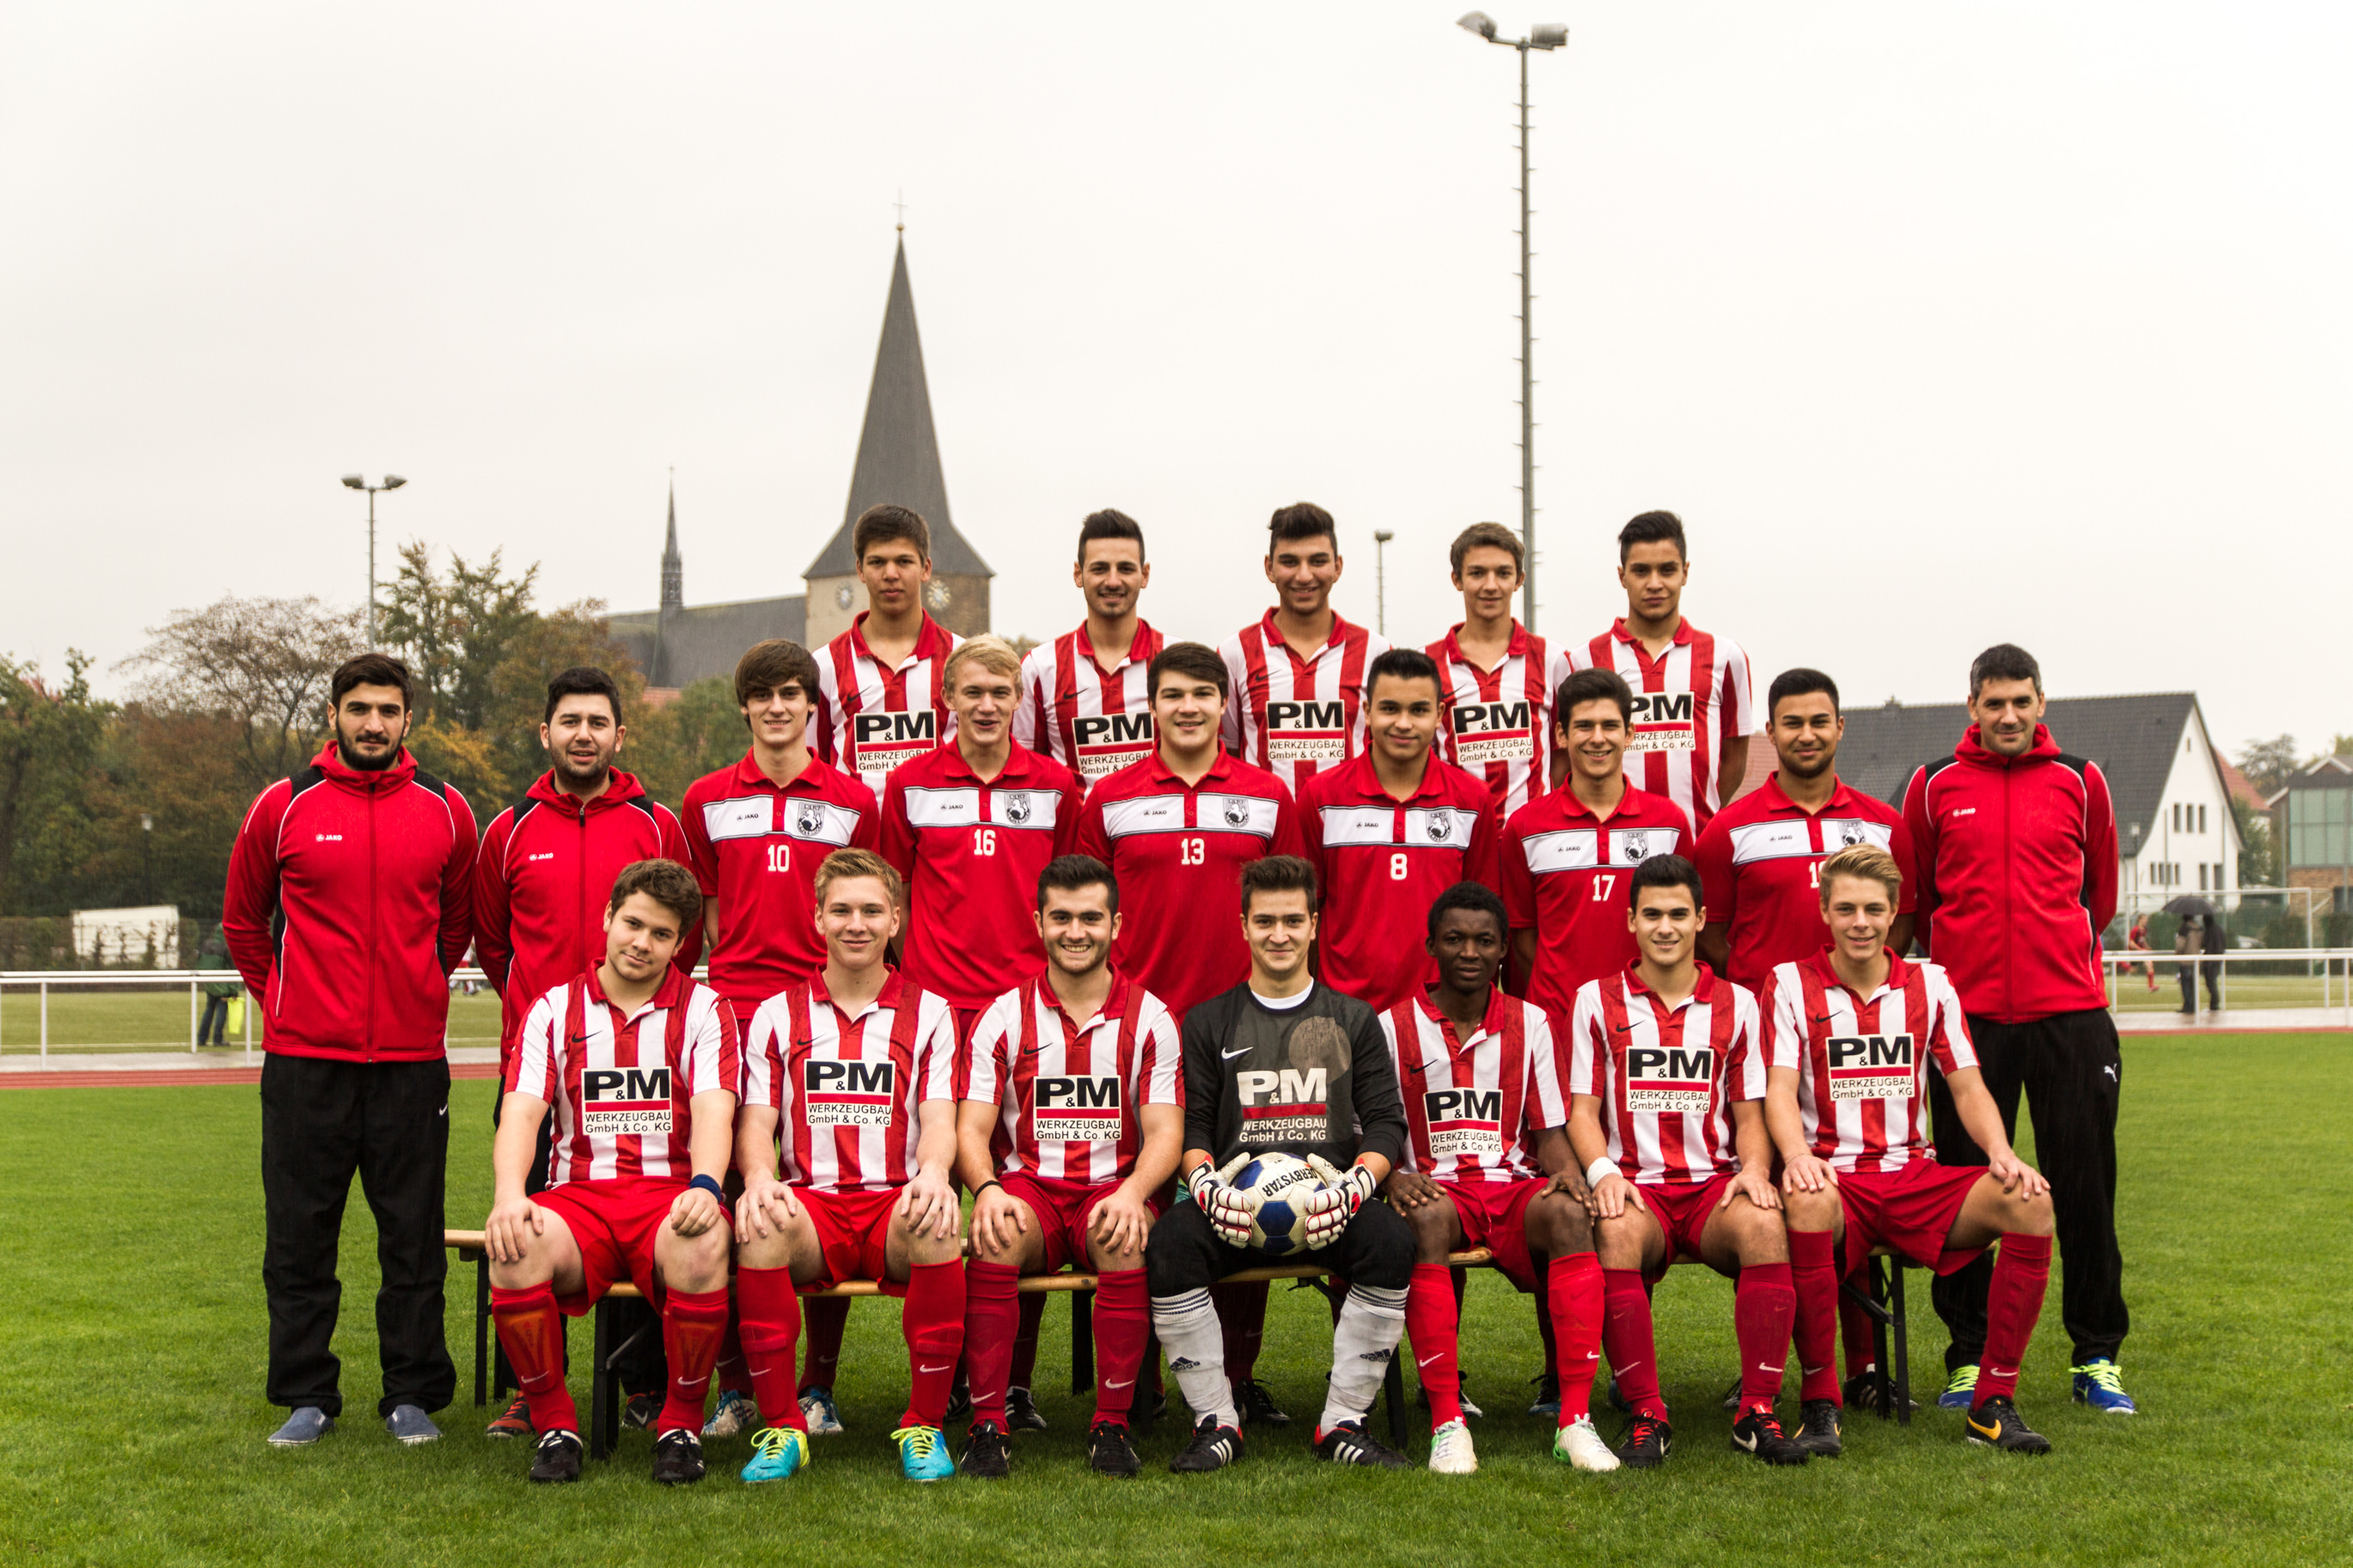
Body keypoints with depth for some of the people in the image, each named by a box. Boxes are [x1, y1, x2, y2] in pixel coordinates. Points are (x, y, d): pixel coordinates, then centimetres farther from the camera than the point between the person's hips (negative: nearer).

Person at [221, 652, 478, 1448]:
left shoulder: (445, 812, 5)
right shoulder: (284, 807, 3)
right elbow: (242, 918, 15)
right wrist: (280, 995, 9)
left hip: (412, 1059, 0)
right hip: (303, 1057, 0)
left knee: (413, 1236, 4)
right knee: (299, 1235, 4)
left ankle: (413, 1395, 14)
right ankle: (306, 1397, 16)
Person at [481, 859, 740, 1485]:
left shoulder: (705, 1009, 8)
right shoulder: (554, 1008, 12)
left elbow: (714, 1111, -5)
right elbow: (521, 1111, 1)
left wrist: (704, 1186, -27)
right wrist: (508, 1195, -19)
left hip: (671, 1193, -1)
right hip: (578, 1195, 1)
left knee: (701, 1248, -37)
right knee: (515, 1249, -33)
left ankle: (681, 1426, -14)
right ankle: (555, 1426, -12)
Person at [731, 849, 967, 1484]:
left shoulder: (929, 1013, 12)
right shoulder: (777, 1015, 14)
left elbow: (938, 1118, 2)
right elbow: (755, 1121, 7)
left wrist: (933, 1173, -23)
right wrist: (759, 1177, -17)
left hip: (897, 1200, 0)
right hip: (809, 1200, 1)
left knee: (937, 1230, -36)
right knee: (758, 1228, -34)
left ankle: (924, 1426, -20)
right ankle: (781, 1427, -21)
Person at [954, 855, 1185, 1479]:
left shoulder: (1149, 1017, 5)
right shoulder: (1005, 1015, 6)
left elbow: (1165, 1131, -2)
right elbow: (972, 1127, 1)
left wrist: (1132, 1193, -23)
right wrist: (987, 1189, -22)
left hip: (1114, 1187, 0)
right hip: (1028, 1185, 0)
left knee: (1126, 1238, -35)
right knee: (995, 1236, -33)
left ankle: (1112, 1422, -22)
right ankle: (989, 1423, -25)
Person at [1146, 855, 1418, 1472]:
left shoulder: (1354, 1020, 17)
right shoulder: (1208, 1023, 16)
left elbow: (1387, 1121, 9)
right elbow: (1188, 1126, 9)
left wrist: (1355, 1183, -12)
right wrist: (1207, 1183, -14)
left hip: (1329, 1205, 0)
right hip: (1234, 1205, 0)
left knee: (1391, 1238, -32)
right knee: (1170, 1241, -32)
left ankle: (1343, 1423, -18)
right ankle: (1216, 1423, -17)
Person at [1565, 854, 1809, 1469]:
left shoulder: (1736, 1003, 13)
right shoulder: (1597, 999, 10)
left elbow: (1749, 1112, 13)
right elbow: (1583, 1107, 6)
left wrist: (1754, 1169, -8)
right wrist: (1603, 1171, -13)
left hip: (1715, 1183, 1)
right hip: (1635, 1183, -1)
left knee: (1764, 1225, -33)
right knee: (1616, 1232, -36)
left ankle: (1758, 1411, -26)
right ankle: (1646, 1416, -29)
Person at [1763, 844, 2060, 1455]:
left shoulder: (1930, 983, 13)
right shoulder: (1791, 983, 3)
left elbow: (1967, 1087, 10)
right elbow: (1779, 1089, -6)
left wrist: (2002, 1153, -10)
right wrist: (1797, 1155, -28)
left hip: (1915, 1177, 4)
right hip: (1834, 1178, -3)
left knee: (2030, 1200, -23)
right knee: (1807, 1204, -40)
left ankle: (1994, 1402, -15)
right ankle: (1818, 1401, -24)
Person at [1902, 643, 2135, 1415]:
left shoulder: (2080, 781, 7)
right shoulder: (1934, 786, 4)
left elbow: (2101, 892, 18)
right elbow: (1914, 898, 15)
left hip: (2070, 1010, 0)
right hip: (1967, 1011, 0)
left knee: (2085, 1184, 2)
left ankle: (2098, 1357, 14)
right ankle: (1970, 1357, 13)